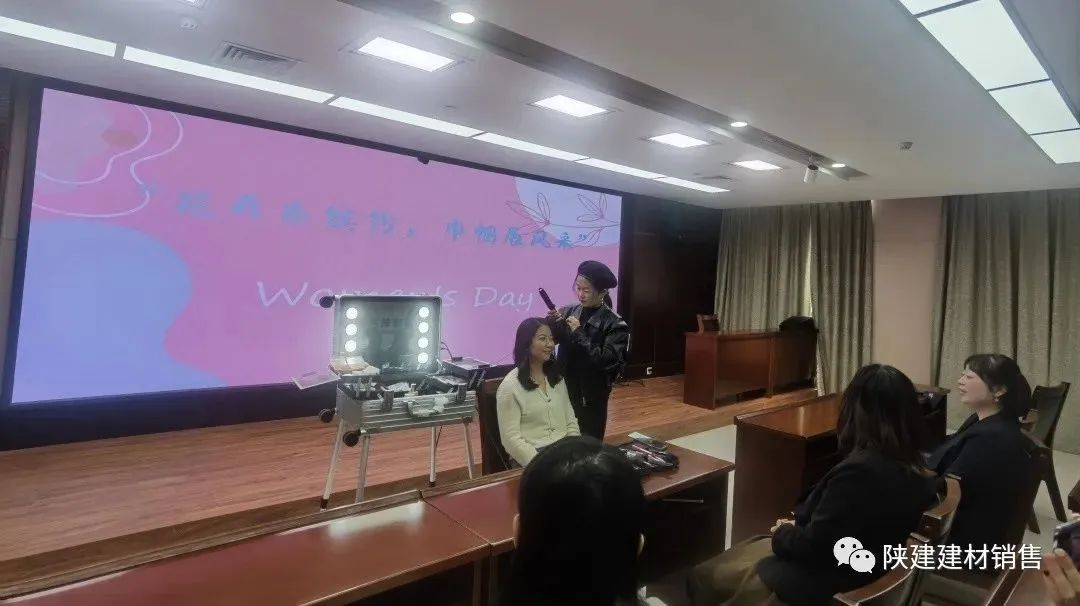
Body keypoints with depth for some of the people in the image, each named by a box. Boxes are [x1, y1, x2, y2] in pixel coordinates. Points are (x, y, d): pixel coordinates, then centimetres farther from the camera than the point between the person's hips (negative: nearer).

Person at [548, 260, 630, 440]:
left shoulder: (615, 324, -10)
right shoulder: (569, 312, 0)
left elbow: (607, 361, -20)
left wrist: (579, 334, -21)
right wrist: (552, 324, -20)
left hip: (592, 399, -3)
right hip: (565, 392, 3)